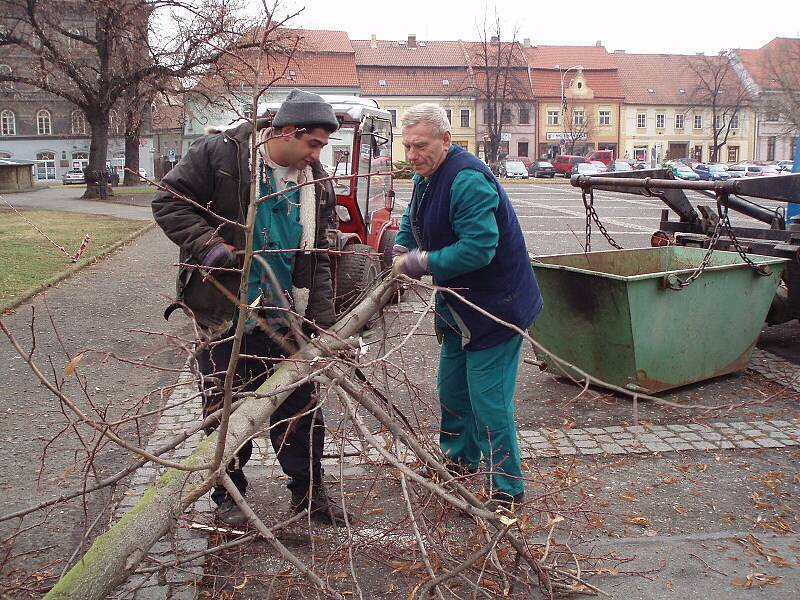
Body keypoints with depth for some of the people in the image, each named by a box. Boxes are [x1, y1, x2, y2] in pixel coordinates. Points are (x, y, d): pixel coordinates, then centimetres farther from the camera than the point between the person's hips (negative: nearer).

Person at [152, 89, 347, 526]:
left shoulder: (315, 183, 5)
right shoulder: (218, 154, -10)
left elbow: (317, 260, 7)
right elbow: (169, 201, -7)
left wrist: (323, 322, 2)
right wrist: (207, 244, -22)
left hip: (280, 316, 4)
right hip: (222, 312, -4)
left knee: (299, 404, 10)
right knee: (224, 407, 9)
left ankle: (309, 490, 28)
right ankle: (229, 494, 28)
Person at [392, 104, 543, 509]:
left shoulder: (468, 181, -26)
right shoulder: (424, 179, 7)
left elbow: (478, 248, -33)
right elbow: (411, 222, 20)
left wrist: (423, 263, -25)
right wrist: (401, 250, -1)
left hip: (496, 305, -10)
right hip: (458, 306, 10)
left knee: (489, 400, -5)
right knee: (451, 389, 21)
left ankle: (507, 491, 9)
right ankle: (459, 461, 42)